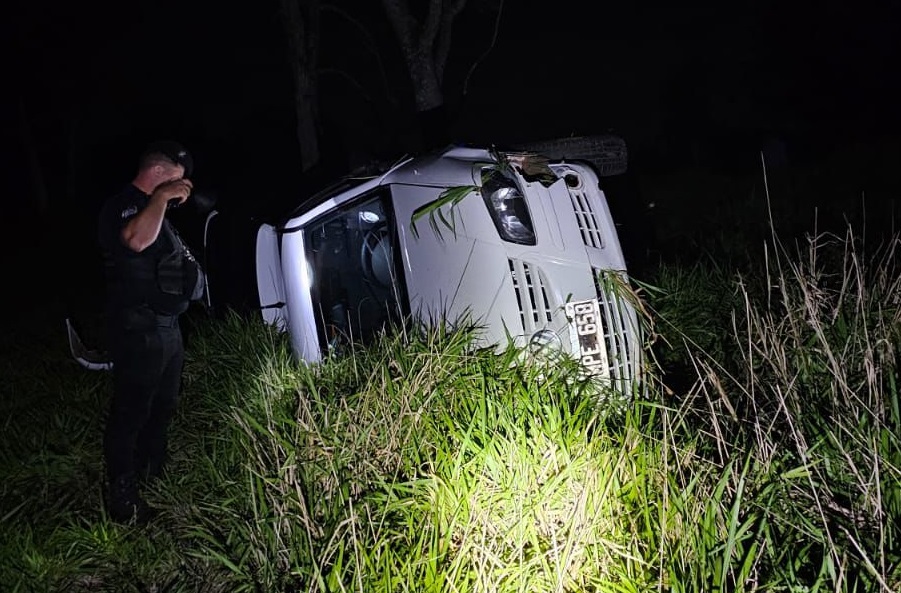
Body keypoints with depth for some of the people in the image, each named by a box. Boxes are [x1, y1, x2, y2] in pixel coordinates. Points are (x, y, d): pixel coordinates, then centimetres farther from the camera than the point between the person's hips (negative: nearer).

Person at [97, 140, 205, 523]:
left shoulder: (152, 207, 17)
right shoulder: (122, 207, -17)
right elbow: (137, 240, -42)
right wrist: (162, 196, -36)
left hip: (167, 326, 11)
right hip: (138, 331, -11)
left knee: (164, 405, 23)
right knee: (130, 412, -1)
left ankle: (153, 470, 41)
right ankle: (122, 495, 12)